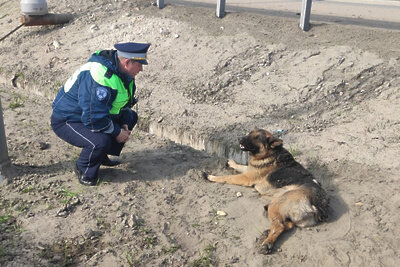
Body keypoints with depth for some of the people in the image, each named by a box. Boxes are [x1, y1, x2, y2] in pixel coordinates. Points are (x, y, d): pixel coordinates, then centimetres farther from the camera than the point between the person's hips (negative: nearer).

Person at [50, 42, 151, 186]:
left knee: (131, 117, 11)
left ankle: (102, 156, 16)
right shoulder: (99, 77, -34)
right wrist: (117, 132, -21)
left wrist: (124, 125, -3)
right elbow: (94, 118, -34)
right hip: (66, 121, -10)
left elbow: (124, 103, 13)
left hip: (93, 114, 10)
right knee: (101, 141, -34)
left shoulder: (121, 71, -3)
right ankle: (83, 170, -1)